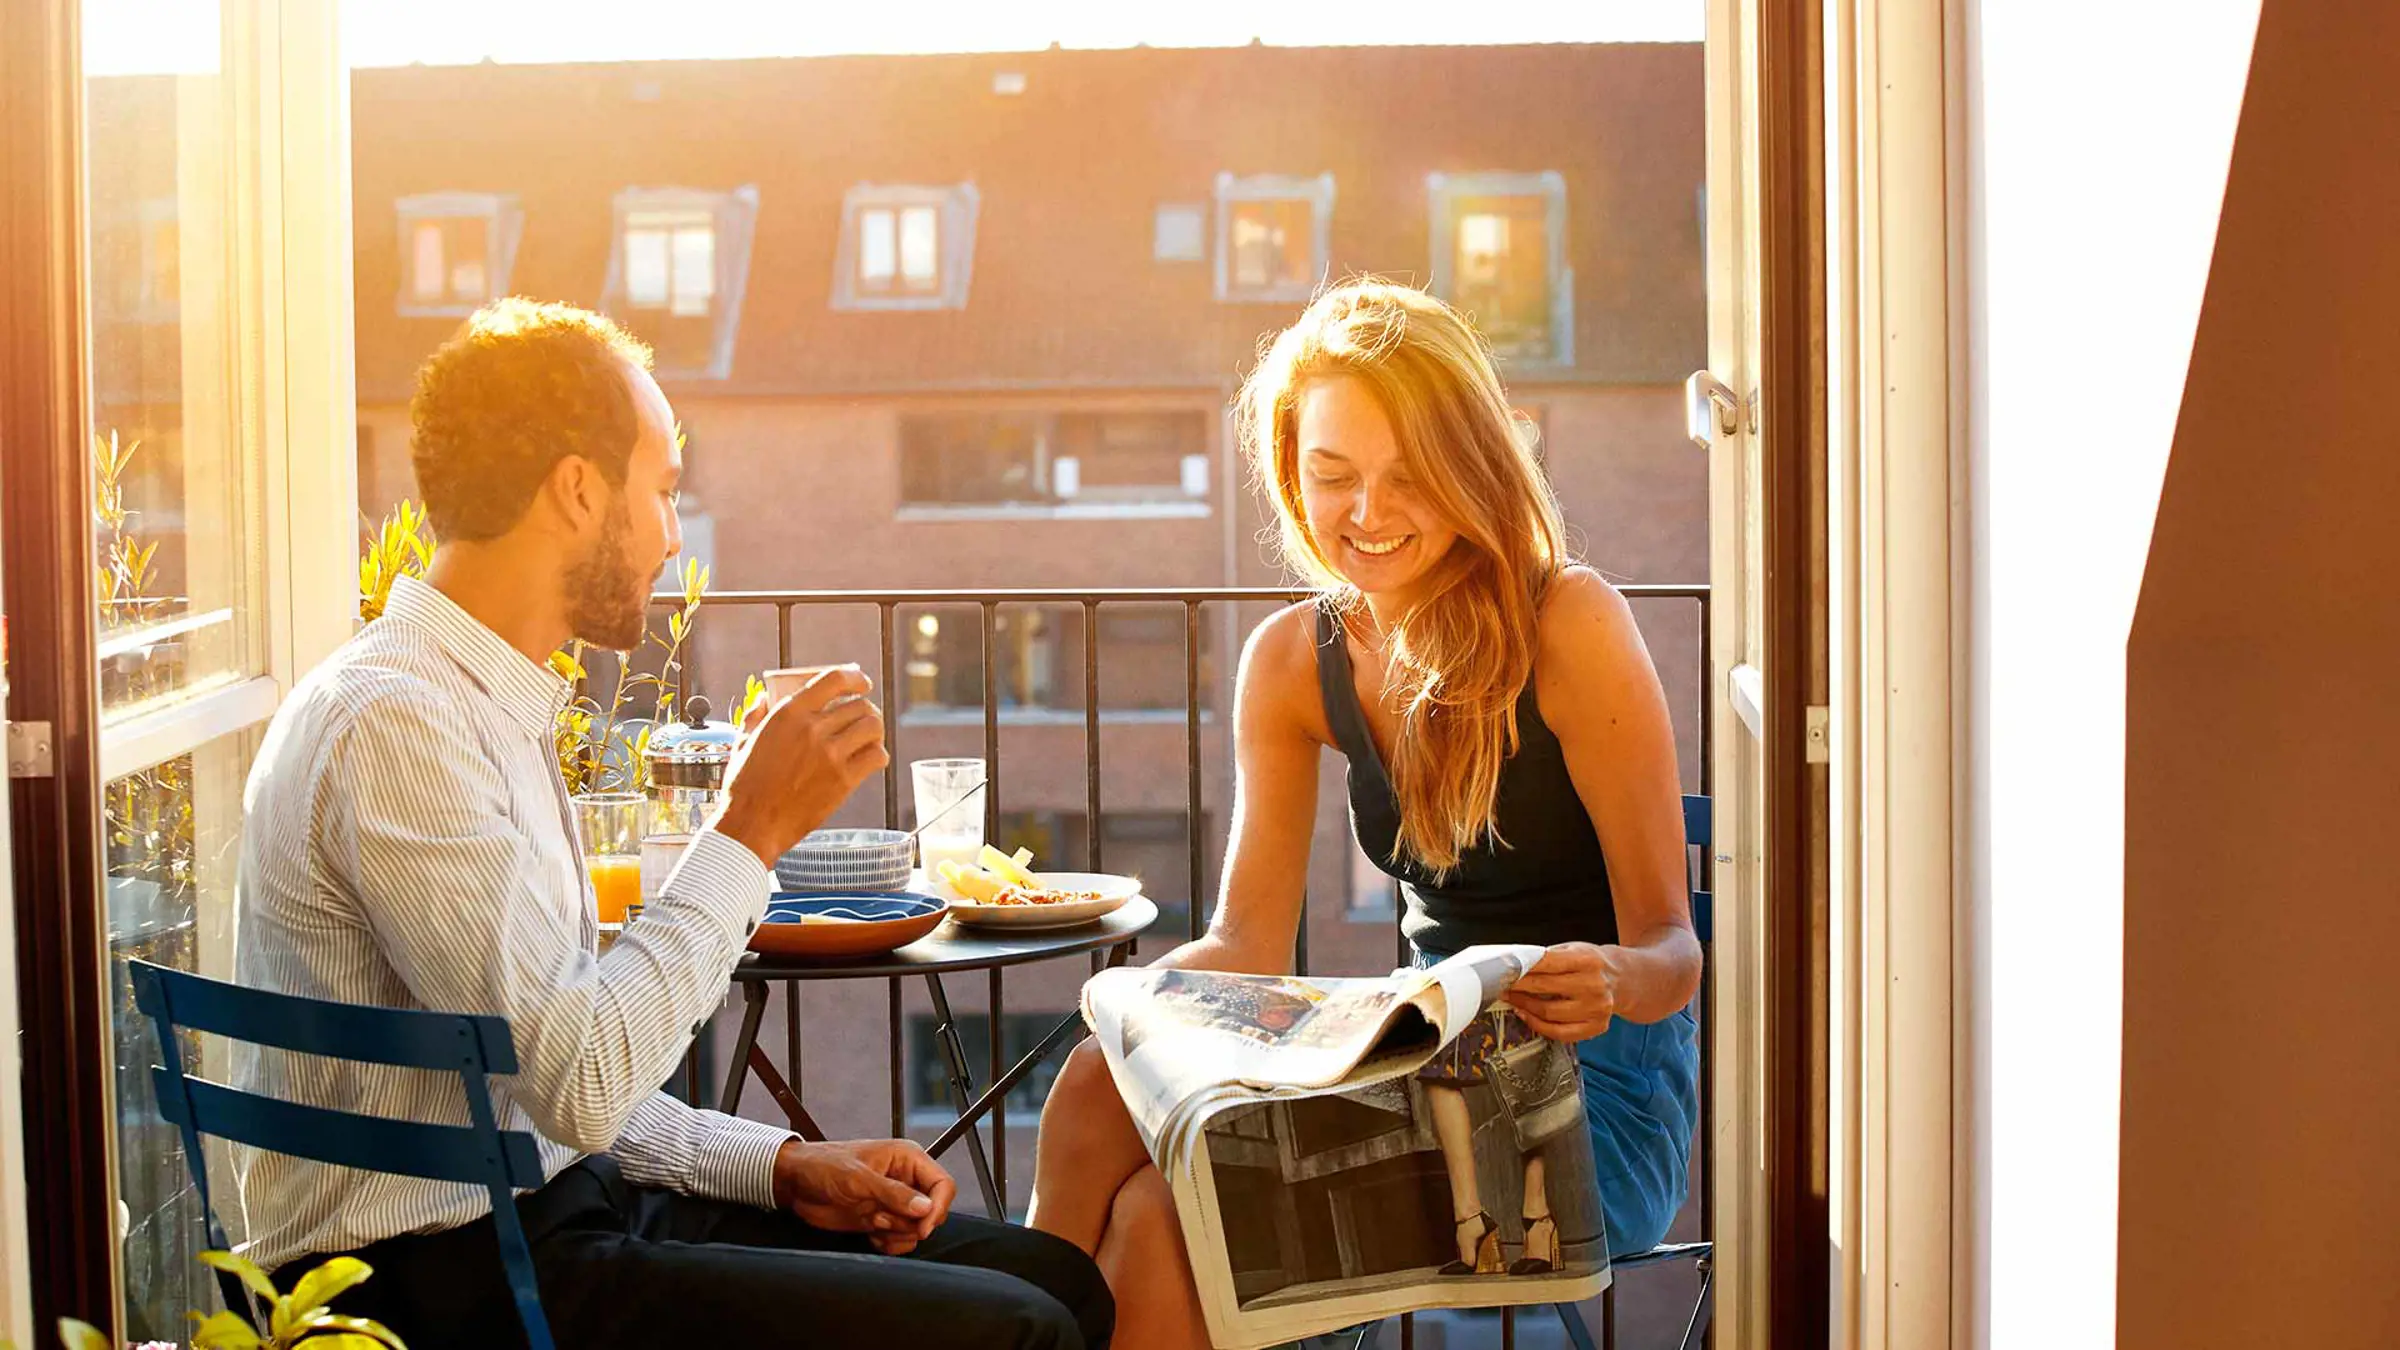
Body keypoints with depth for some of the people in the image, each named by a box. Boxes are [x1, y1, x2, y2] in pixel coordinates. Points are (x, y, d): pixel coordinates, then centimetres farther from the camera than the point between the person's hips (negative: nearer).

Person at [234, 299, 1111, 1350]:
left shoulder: (495, 709, 16)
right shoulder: (390, 723, -17)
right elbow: (577, 1085, -23)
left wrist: (779, 1166, 7)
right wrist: (750, 833, -15)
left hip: (550, 1205, 10)